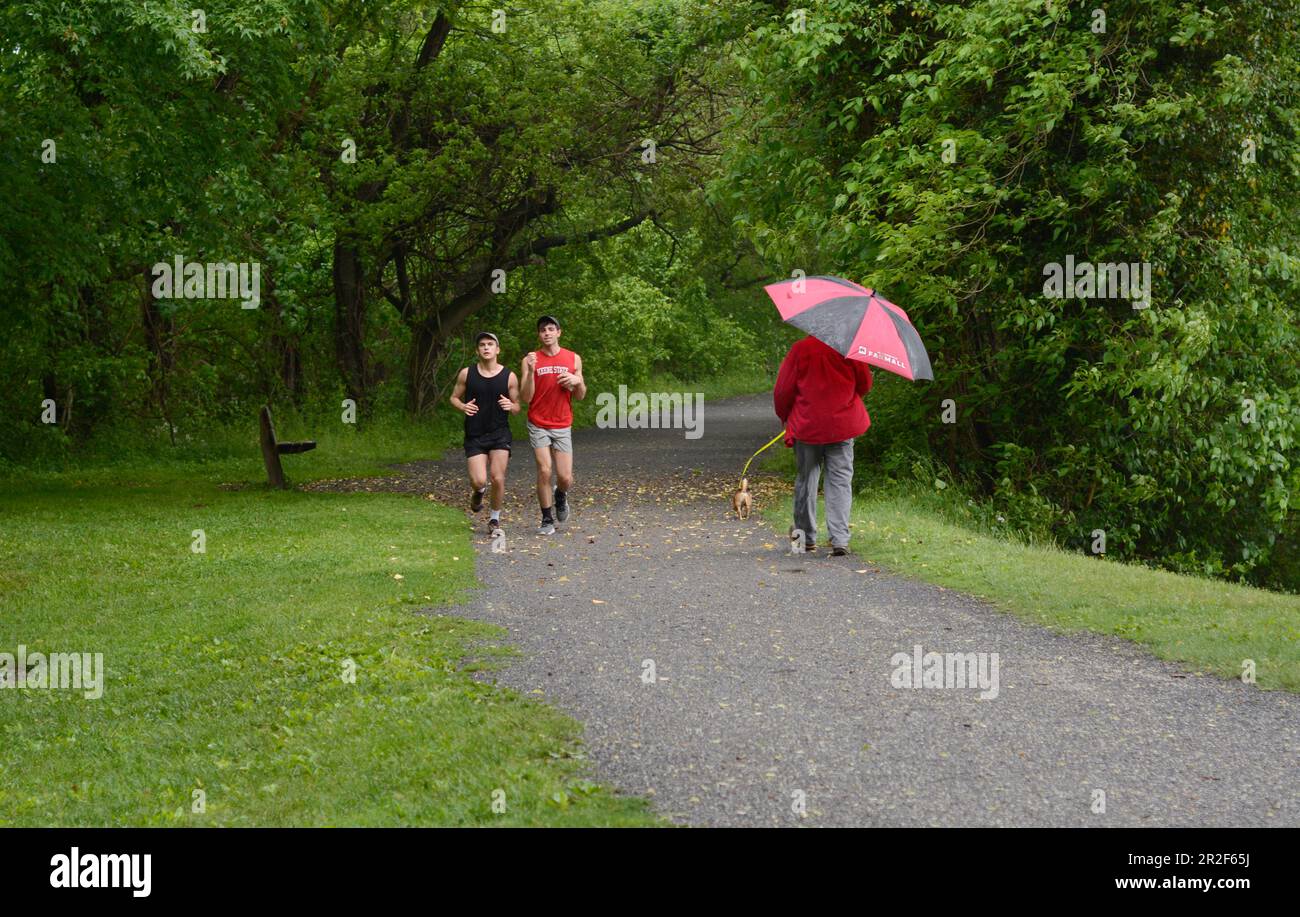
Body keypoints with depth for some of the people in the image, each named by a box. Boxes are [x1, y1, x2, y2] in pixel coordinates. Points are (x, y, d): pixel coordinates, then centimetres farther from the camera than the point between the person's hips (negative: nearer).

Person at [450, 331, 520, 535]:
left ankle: (495, 518, 14)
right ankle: (478, 492, 28)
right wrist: (463, 407, -12)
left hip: (500, 435, 0)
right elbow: (454, 397, 11)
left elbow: (517, 406, 7)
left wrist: (511, 406, -16)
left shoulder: (509, 377, 0)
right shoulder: (467, 374, 0)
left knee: (498, 479, -8)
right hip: (474, 435, 0)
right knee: (479, 481, -11)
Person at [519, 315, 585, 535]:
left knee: (565, 478, -4)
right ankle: (547, 520, 3)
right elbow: (526, 397, -8)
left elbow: (580, 396, 10)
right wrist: (531, 371, -20)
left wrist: (577, 381, -11)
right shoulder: (530, 360, -2)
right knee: (544, 471, -12)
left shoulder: (573, 359, 5)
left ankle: (561, 496, 32)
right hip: (538, 425, -1)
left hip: (563, 426, 1)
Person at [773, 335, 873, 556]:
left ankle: (807, 537, 21)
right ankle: (840, 539, -8)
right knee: (840, 481, 3)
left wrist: (784, 416, 16)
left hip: (807, 427, 0)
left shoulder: (800, 349, -7)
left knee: (806, 479, 14)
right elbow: (865, 385, 6)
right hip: (842, 427, 0)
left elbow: (783, 390, -3)